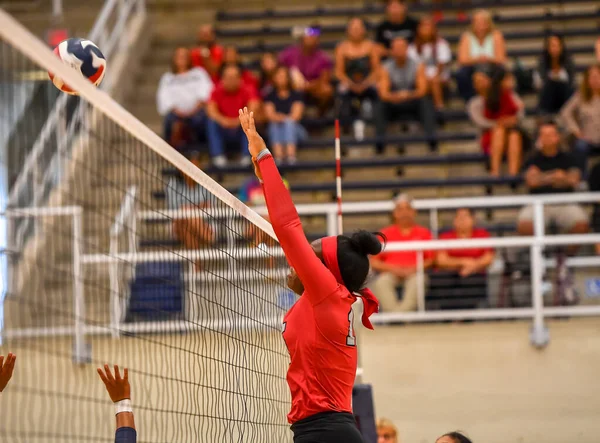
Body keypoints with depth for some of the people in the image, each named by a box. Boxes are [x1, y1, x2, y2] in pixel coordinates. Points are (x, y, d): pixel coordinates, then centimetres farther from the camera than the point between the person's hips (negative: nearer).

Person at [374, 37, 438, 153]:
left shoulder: (417, 66, -4)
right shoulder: (386, 68, -3)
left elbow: (422, 90, -11)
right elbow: (383, 93, -13)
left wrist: (409, 95, -33)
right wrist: (395, 97, -36)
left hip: (413, 102, 0)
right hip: (394, 104, 0)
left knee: (426, 102, -31)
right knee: (380, 106, -30)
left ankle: (431, 138, -40)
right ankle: (379, 140, -40)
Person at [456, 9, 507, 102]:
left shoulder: (496, 36, -2)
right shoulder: (467, 37, -1)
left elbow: (501, 60, -8)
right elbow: (462, 60, -12)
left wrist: (488, 59, -31)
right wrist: (477, 59, -34)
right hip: (472, 69, 0)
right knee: (461, 74, -32)